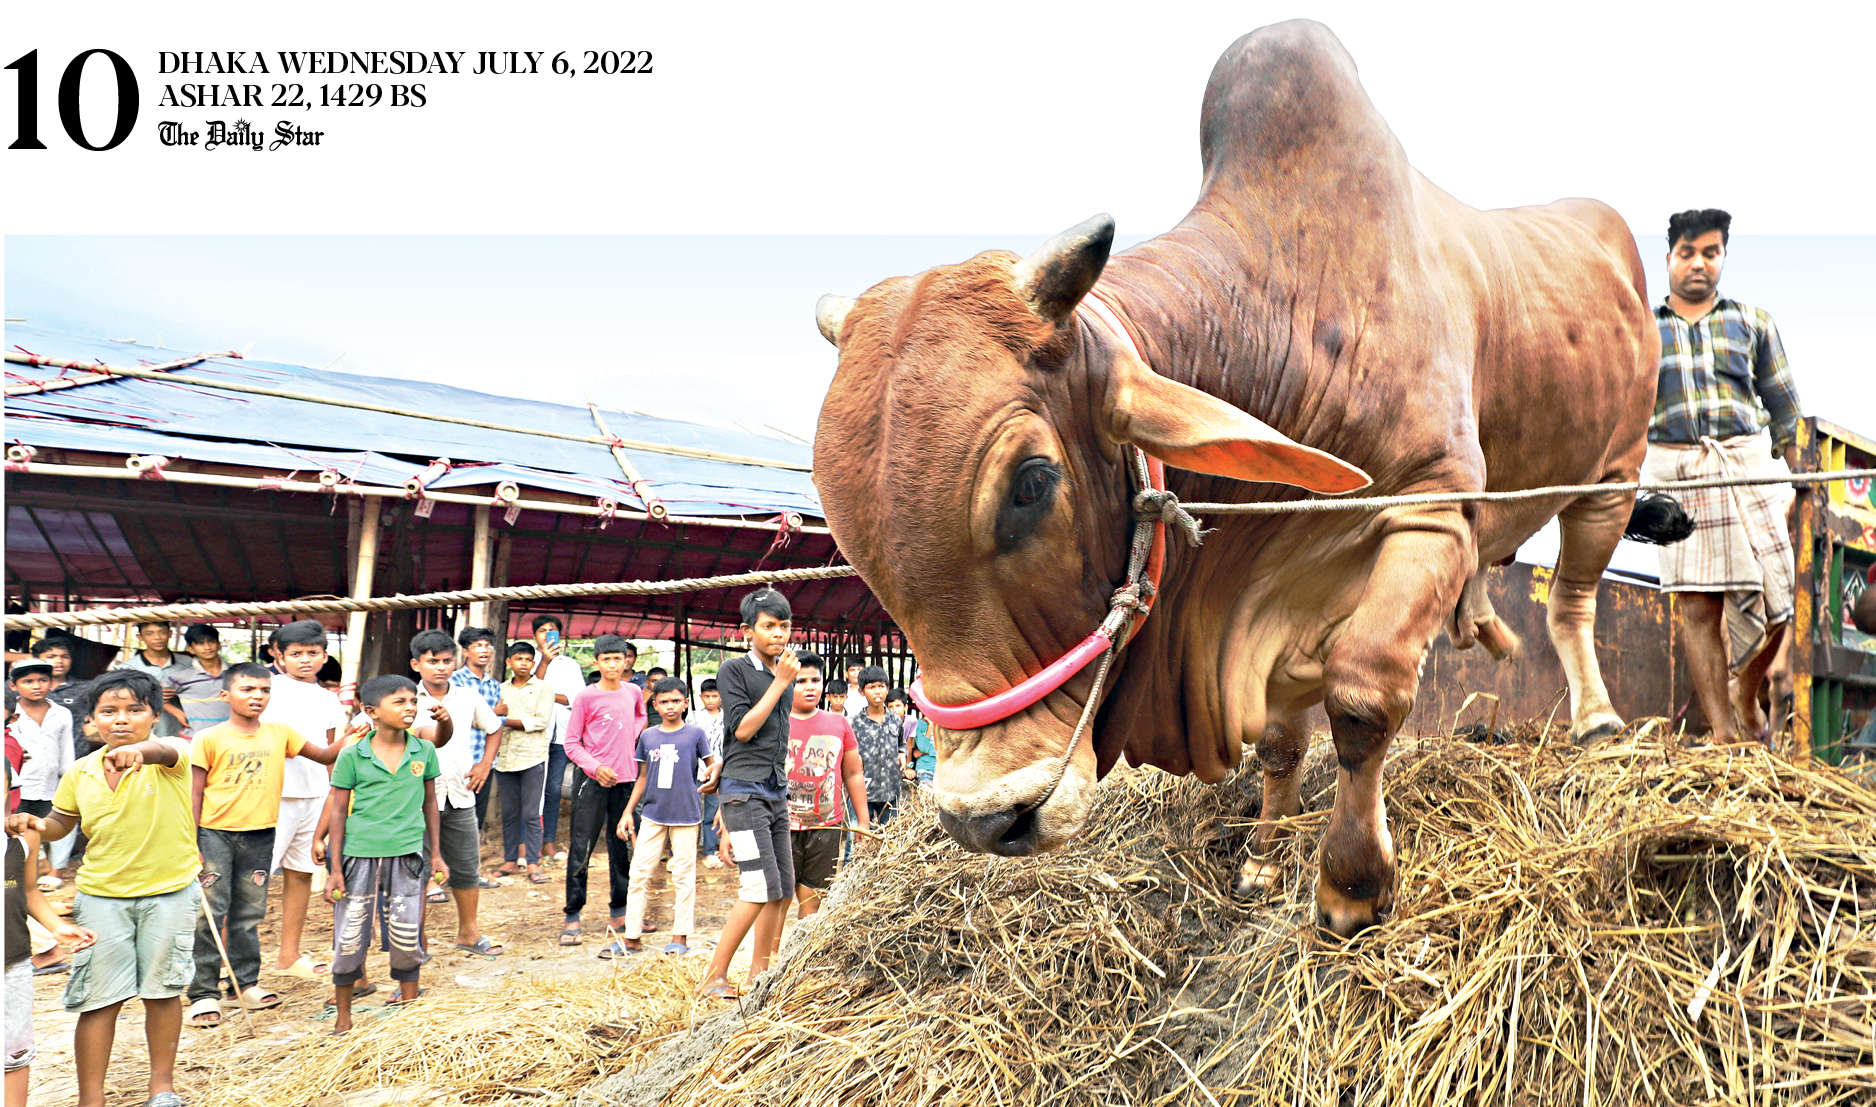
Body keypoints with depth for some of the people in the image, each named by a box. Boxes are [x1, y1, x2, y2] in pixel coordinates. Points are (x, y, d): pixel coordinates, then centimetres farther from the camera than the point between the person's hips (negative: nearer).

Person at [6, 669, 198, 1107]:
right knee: (99, 998, 2)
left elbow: (167, 751, -38)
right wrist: (35, 824, -8)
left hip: (170, 891, -2)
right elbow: (62, 822, 15)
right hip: (102, 895, 2)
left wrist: (139, 750, -61)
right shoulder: (82, 772, 0)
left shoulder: (171, 754, -13)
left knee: (162, 990, 11)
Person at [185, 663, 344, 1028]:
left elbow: (326, 756, 7)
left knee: (249, 914, 12)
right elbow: (195, 794, -3)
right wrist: (191, 844, -6)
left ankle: (246, 982, 24)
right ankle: (204, 993, 6)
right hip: (214, 834, -3)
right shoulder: (210, 739, -4)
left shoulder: (279, 734, 5)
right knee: (209, 913, -2)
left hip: (259, 836, 3)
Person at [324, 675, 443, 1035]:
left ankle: (409, 1001, 25)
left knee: (407, 935, 6)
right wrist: (335, 868, -2)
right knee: (349, 936, 5)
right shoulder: (352, 756, -5)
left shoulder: (424, 751, 1)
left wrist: (435, 853, 14)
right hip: (359, 855, -1)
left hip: (406, 855, 2)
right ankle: (343, 1013, 22)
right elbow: (339, 811, -1)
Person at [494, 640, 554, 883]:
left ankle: (533, 863, -2)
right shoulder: (500, 689, 15)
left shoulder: (542, 688, 4)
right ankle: (510, 860, 15)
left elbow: (541, 721, -7)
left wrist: (506, 721, -9)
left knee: (531, 813, -5)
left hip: (532, 756, -3)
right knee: (509, 812, 7)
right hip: (505, 757, 4)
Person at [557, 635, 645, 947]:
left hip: (625, 778, 4)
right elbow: (571, 743, -3)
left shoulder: (633, 692, 6)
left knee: (623, 847, 11)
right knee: (582, 848, -6)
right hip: (591, 779, -4)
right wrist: (595, 767, -17)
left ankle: (620, 913, 22)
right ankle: (572, 917, 1)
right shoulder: (586, 697, -6)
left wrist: (634, 733, 9)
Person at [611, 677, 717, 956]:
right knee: (639, 874, 2)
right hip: (653, 815, 3)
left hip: (685, 815, -3)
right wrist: (627, 812, 12)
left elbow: (712, 765, 7)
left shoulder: (695, 734, -1)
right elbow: (642, 778, 15)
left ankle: (680, 937, 11)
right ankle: (631, 937, 10)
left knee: (683, 876, 2)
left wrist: (713, 772, -17)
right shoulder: (648, 737, 8)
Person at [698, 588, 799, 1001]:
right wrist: (781, 682, -12)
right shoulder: (734, 670, -5)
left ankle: (758, 976, 13)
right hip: (745, 791, -7)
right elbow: (743, 729, -13)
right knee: (763, 887, -14)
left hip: (777, 792, 7)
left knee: (784, 890, 5)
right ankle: (714, 977, -5)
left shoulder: (785, 673, 15)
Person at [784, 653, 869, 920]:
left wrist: (863, 822, 17)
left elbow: (853, 774, 17)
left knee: (813, 899, 7)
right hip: (782, 827, -3)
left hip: (827, 827, 3)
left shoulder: (839, 723, 10)